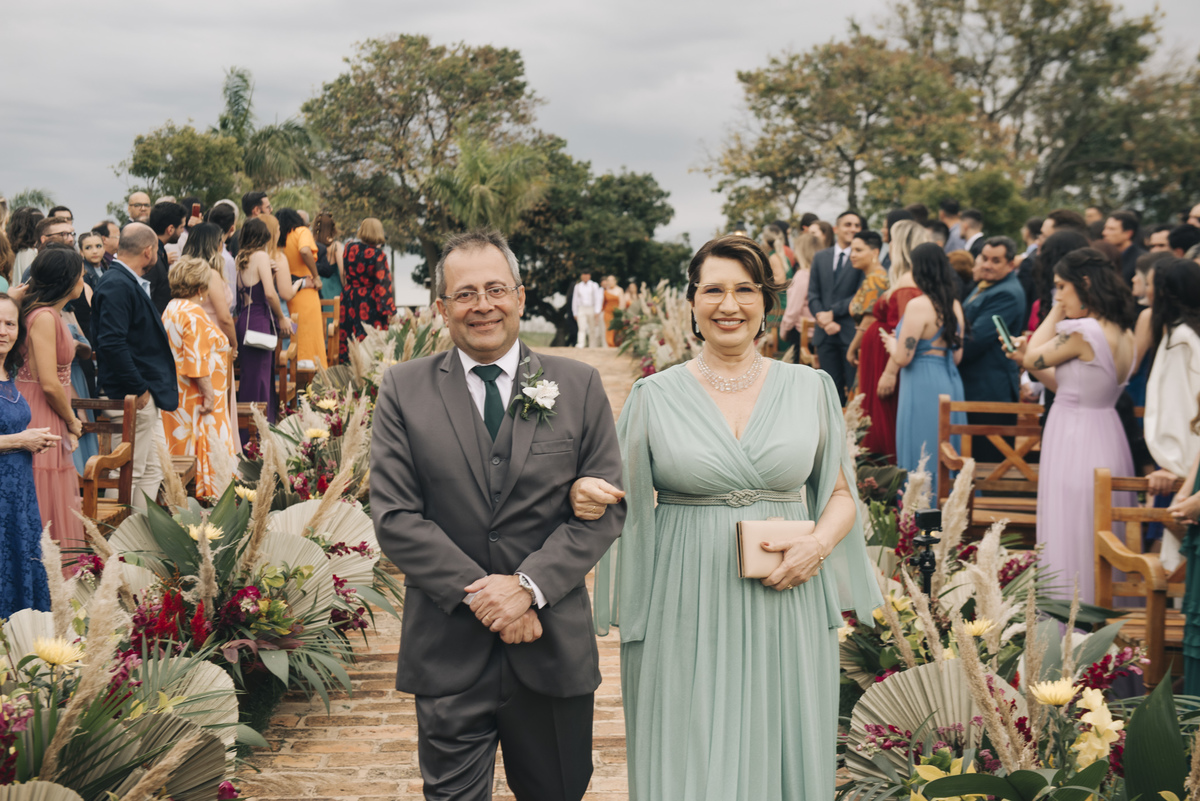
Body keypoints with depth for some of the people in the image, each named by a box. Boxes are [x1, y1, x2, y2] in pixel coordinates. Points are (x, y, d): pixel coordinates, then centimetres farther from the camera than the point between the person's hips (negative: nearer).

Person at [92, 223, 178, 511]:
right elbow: (112, 343, -26)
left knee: (153, 468, 14)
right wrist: (138, 389, -22)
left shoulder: (130, 282, 14)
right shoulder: (117, 285, -18)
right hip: (131, 395, -10)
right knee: (130, 471, -3)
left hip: (145, 392, 11)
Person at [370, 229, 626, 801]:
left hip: (554, 646, 1)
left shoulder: (579, 386, 2)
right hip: (448, 651, -1)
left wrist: (529, 586, -14)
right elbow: (394, 516, -5)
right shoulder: (404, 389, 0)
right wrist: (480, 595, -14)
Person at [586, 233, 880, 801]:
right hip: (686, 617, -1)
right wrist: (584, 496, -14)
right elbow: (624, 502, 8)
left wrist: (819, 544, -8)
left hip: (788, 609, 1)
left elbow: (841, 493, 11)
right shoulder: (654, 395, 3)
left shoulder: (811, 388, 6)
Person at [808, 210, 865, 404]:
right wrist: (822, 317, -7)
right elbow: (813, 294, 9)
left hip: (851, 332, -4)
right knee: (832, 387, 10)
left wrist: (833, 312, -10)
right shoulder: (820, 257, 13)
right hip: (825, 333, 4)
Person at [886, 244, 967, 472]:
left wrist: (891, 343, 4)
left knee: (921, 454, 0)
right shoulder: (954, 305, 7)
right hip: (950, 383, 8)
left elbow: (902, 358, -16)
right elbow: (957, 357, 12)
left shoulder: (918, 305, -15)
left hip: (923, 385, -8)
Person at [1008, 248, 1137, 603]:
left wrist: (1057, 312, -2)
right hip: (1108, 436, 9)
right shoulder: (1123, 334, 8)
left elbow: (1033, 358, -7)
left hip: (1075, 440, -9)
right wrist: (1026, 358, 10)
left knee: (1071, 540, 0)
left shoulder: (1082, 332, -21)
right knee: (1102, 540, 17)